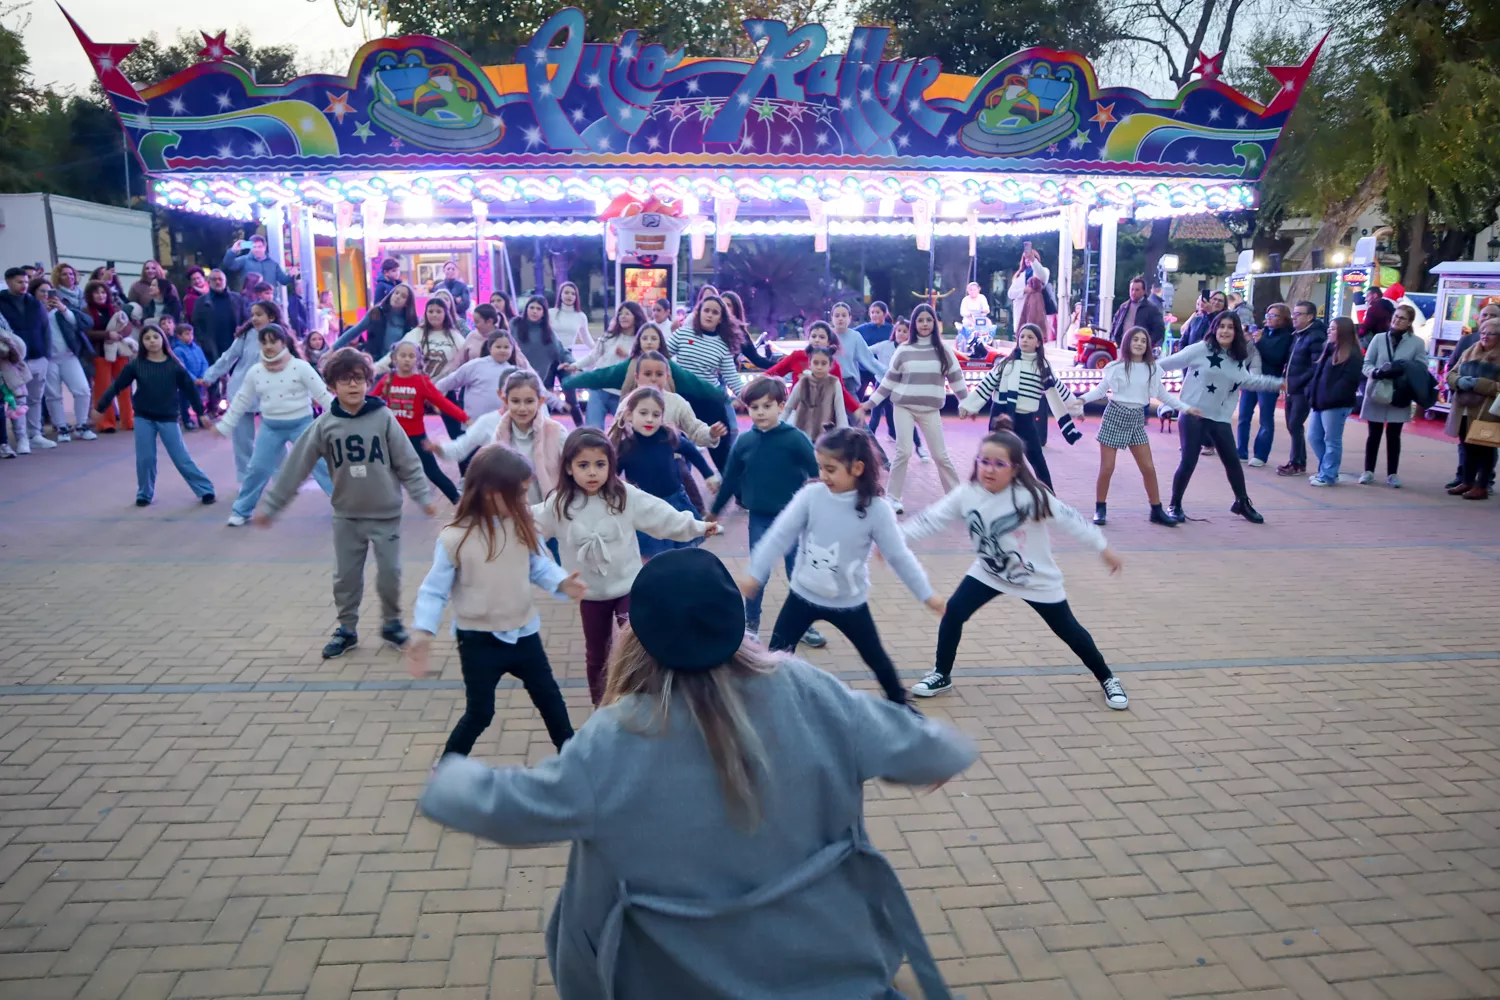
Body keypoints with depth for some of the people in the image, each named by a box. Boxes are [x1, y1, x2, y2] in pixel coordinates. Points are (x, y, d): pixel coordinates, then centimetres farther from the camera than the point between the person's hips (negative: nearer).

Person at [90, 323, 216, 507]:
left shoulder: (174, 365, -6)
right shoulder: (136, 364, -4)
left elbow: (189, 388, 1)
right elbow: (117, 386, 2)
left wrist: (200, 413, 4)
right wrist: (100, 407, 5)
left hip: (168, 419, -1)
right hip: (143, 418, 1)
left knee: (182, 459, -1)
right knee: (145, 458, 4)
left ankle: (206, 490, 6)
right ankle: (144, 494, 20)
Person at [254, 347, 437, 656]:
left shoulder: (383, 417, -9)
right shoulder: (325, 425, -6)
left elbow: (408, 462, -6)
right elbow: (296, 467, -4)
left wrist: (423, 497, -10)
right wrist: (270, 505, -3)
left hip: (386, 513, -1)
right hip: (346, 515, 2)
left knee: (390, 572, 4)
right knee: (346, 576, 10)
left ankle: (391, 622, 26)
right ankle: (347, 629, 28)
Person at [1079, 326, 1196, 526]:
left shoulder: (1151, 369, 4)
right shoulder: (1117, 366, -5)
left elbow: (1162, 394, 13)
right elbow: (1100, 389, -3)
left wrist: (1186, 408, 11)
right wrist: (1082, 399, -19)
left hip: (1136, 419, 3)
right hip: (1114, 416, -3)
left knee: (1149, 468, 4)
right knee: (1107, 468, -2)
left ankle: (1157, 511, 16)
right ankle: (1100, 509, 13)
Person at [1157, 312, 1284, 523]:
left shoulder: (1238, 358, 8)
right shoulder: (1201, 349, -10)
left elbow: (1249, 381, 20)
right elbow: (1171, 362, -8)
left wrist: (1279, 382, 18)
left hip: (1220, 418, 5)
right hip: (1193, 414, -5)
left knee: (1232, 461, 10)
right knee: (1188, 461, -8)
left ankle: (1242, 503, 30)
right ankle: (1175, 505, 9)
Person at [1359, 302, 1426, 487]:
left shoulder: (1417, 343, 1)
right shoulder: (1379, 338, 2)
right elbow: (1366, 364, 2)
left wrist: (1407, 375, -20)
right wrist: (1375, 372, -19)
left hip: (1400, 396, 0)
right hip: (1377, 393, 0)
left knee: (1393, 434, 6)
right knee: (1374, 433, 7)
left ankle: (1392, 474, 15)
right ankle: (1368, 471, 17)